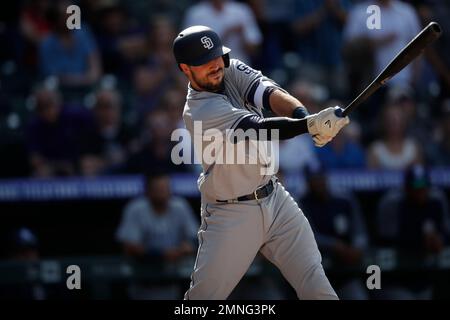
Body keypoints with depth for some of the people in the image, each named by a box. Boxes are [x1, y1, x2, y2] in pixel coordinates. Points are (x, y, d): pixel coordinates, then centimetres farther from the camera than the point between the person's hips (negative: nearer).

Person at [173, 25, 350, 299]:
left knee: (316, 285, -2)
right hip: (231, 213, -6)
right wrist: (308, 124, -49)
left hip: (274, 198, 6)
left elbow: (270, 94, -19)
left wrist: (303, 114, -40)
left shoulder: (232, 71, -2)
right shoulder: (199, 112, -21)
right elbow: (256, 129, -34)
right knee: (203, 296, -3)